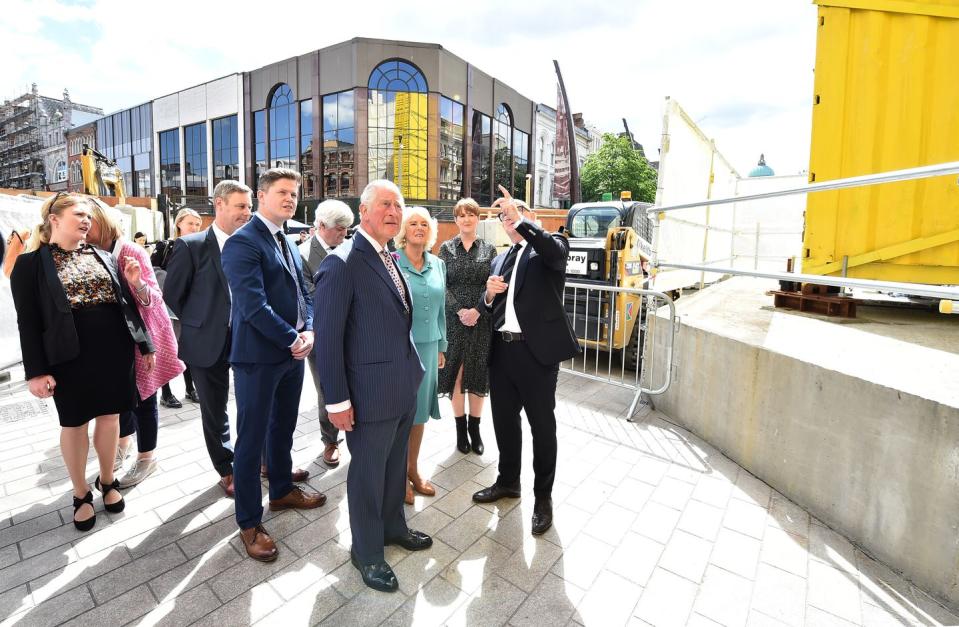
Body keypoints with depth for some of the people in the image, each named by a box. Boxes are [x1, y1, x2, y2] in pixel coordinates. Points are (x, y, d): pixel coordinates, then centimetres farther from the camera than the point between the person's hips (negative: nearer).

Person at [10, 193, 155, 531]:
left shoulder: (103, 257, 11)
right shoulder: (31, 263, -1)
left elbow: (126, 301, 10)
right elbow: (28, 321, -4)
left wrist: (144, 343, 7)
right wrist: (36, 371, -9)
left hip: (114, 348, 3)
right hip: (69, 354, -3)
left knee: (109, 415, 11)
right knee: (74, 423, 9)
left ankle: (107, 480, 29)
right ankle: (81, 494, 26)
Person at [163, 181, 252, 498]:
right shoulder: (190, 246, -8)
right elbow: (172, 294, -2)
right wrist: (200, 324, 2)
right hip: (209, 343, -2)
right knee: (215, 412, 12)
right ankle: (226, 471, 31)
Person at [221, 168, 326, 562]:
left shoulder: (287, 243, 14)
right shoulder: (243, 242, -13)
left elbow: (302, 293, 12)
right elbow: (253, 304, -22)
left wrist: (308, 332, -5)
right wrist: (293, 339, -16)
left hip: (292, 352, 8)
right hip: (258, 356, -8)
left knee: (283, 429, 21)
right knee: (252, 438, 5)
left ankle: (283, 490, 41)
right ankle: (249, 523, 21)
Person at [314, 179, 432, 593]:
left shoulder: (390, 259, 10)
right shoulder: (342, 263, -17)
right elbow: (328, 336, -18)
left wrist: (411, 373, 12)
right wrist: (337, 400, -18)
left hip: (404, 388, 8)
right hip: (370, 392, -8)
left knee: (395, 466, 24)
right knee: (368, 474, 12)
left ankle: (393, 527, 46)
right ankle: (367, 552, 35)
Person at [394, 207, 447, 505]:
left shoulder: (438, 265, 7)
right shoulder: (391, 262, -9)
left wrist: (441, 347, 14)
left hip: (428, 346, 5)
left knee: (420, 409, 14)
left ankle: (413, 469, 33)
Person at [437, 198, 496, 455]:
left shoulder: (488, 249, 6)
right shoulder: (446, 248, 5)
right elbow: (442, 285, -1)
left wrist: (477, 310, -14)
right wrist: (460, 311, -13)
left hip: (482, 320, 0)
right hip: (453, 319, 0)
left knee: (478, 375, 6)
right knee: (456, 373, 5)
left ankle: (475, 428, 22)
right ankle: (460, 428, 21)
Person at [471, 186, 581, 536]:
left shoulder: (550, 247, 1)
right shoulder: (500, 259, 17)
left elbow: (554, 251, -26)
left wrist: (519, 217, -25)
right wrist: (490, 294, -4)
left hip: (537, 351, -6)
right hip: (502, 350, 6)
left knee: (542, 425, 7)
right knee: (504, 420, 18)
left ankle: (543, 496, 27)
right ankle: (508, 481, 39)